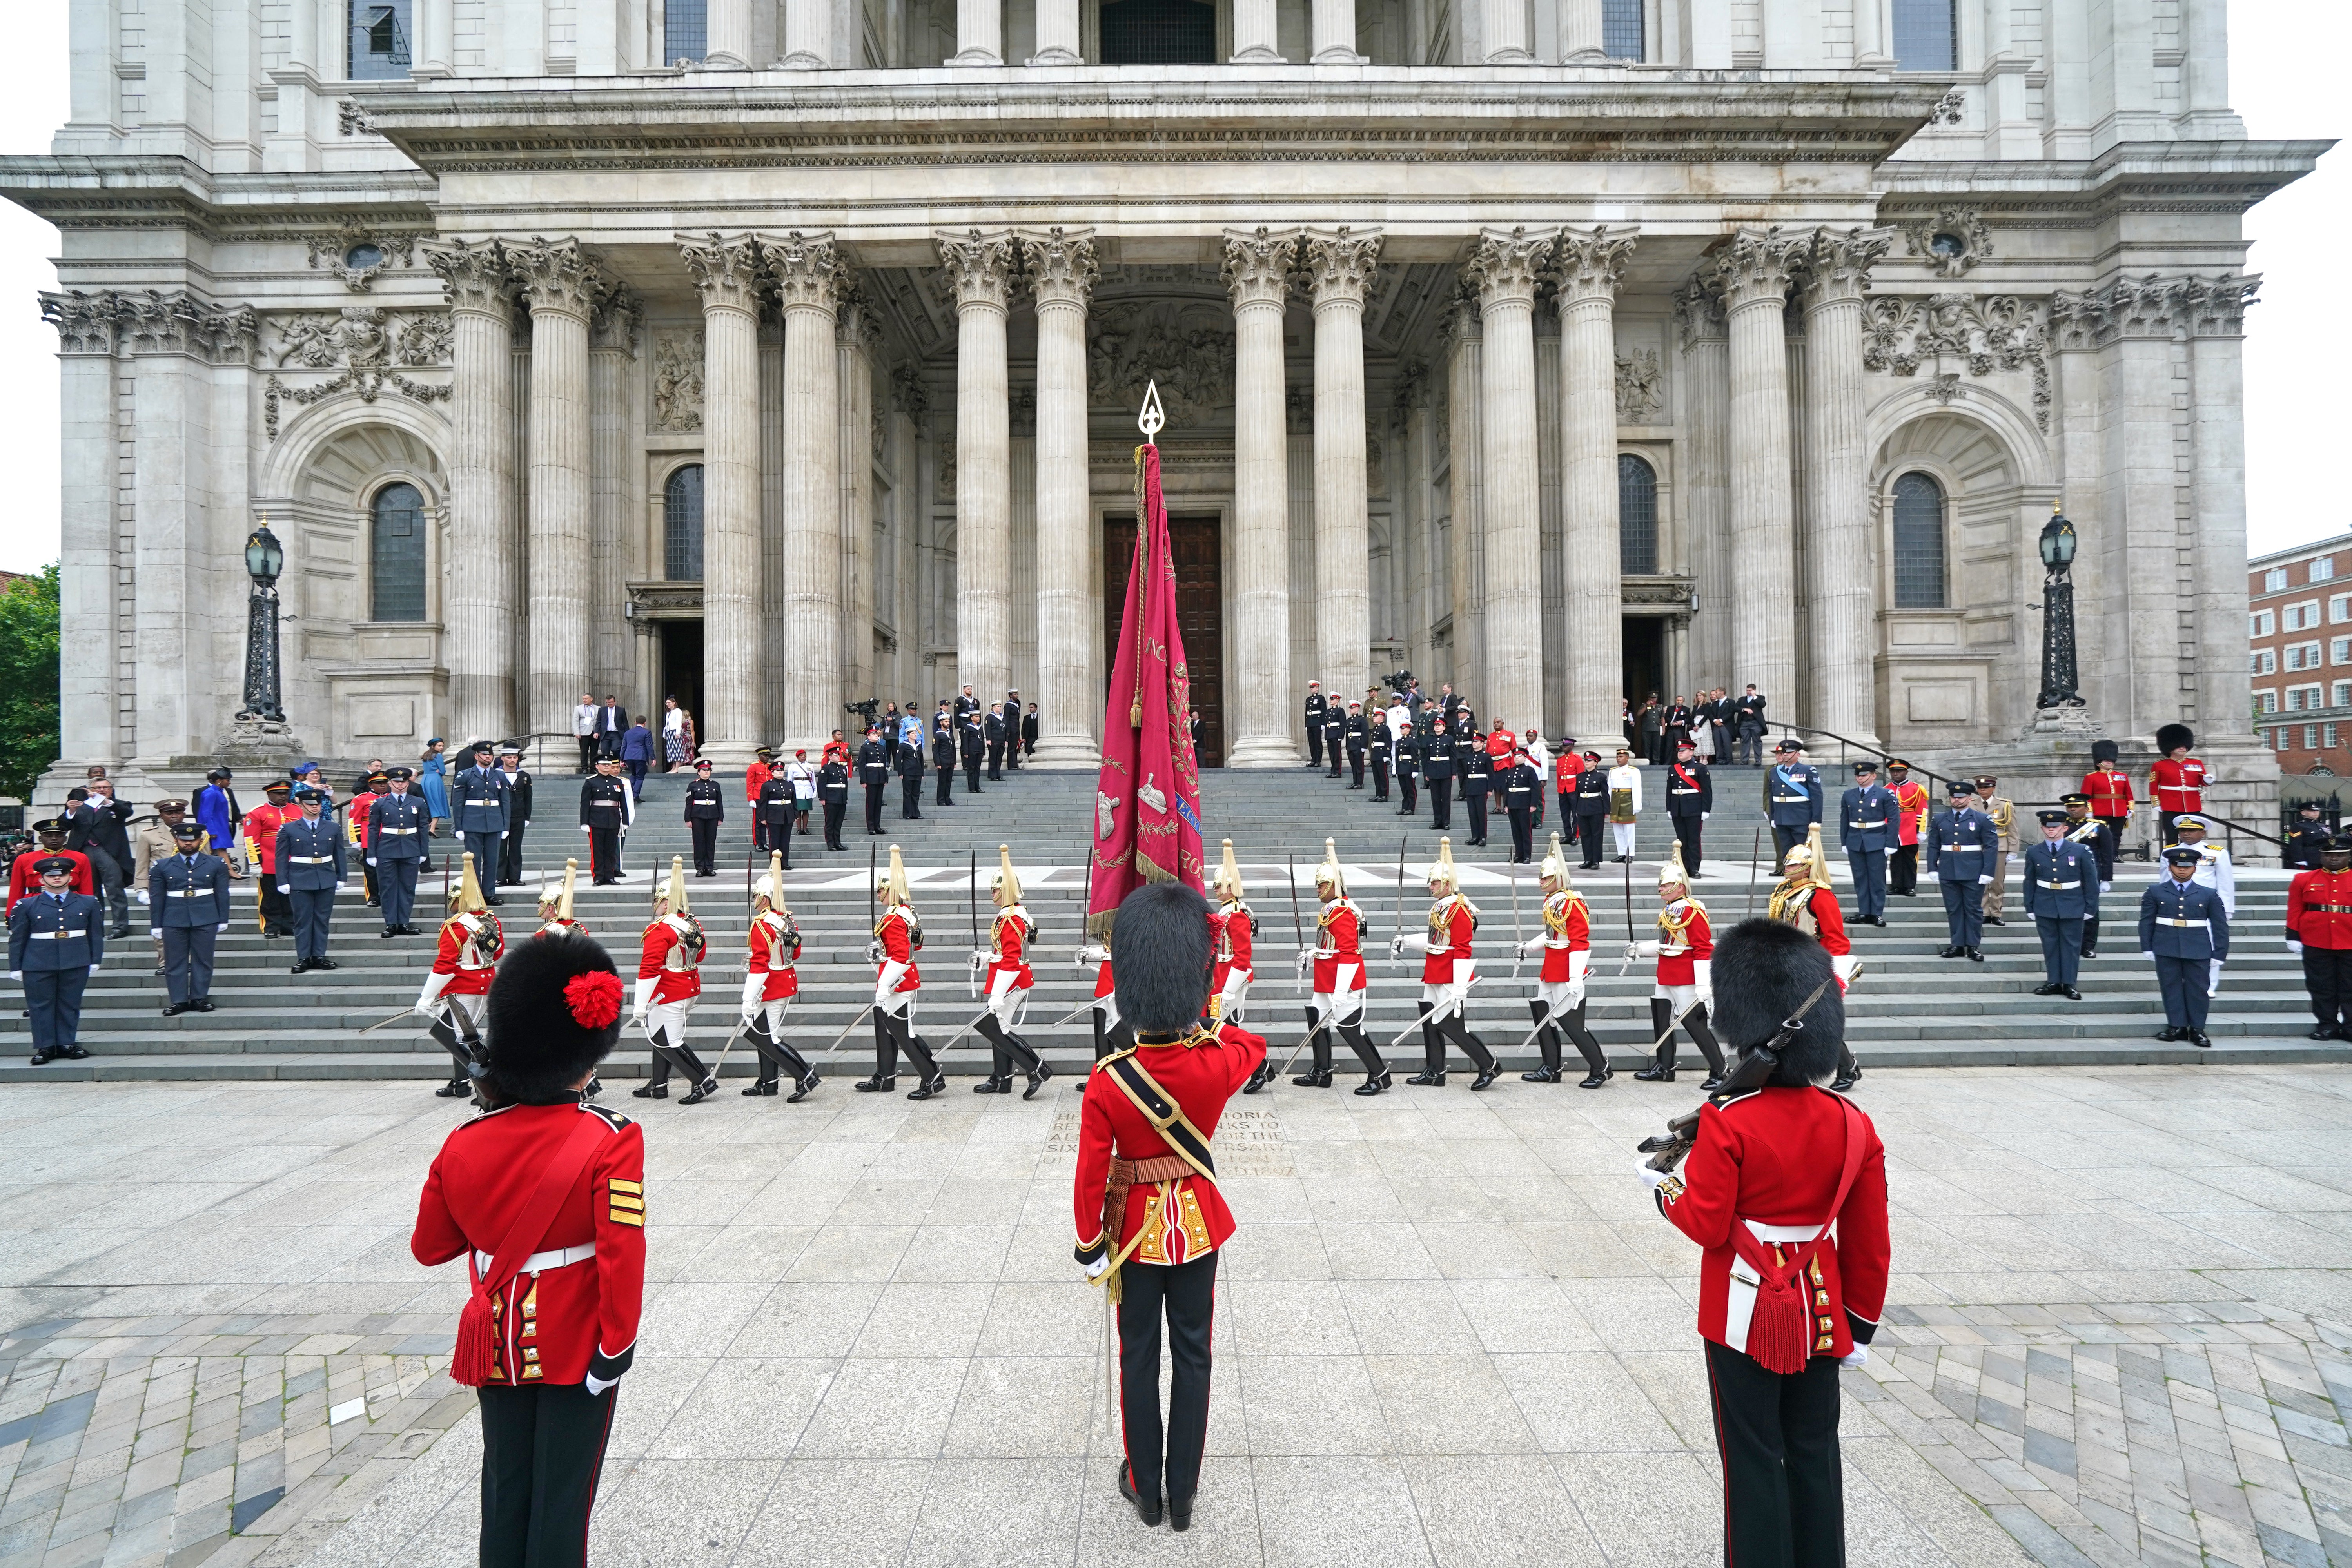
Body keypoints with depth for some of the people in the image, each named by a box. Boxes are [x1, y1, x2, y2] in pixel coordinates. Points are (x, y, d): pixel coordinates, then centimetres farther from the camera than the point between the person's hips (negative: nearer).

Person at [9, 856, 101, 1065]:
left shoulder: (88, 903, 8)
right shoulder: (26, 905, 4)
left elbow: (97, 934, 10)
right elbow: (17, 939, 5)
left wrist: (95, 961, 5)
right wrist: (15, 967, 2)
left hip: (76, 964, 1)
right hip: (37, 966, -1)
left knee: (70, 1005, 6)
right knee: (41, 1006, 4)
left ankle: (67, 1044, 15)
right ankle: (45, 1047, 11)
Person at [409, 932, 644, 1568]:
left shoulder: (463, 1145, -5)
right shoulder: (611, 1143, -20)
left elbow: (429, 1248, 8)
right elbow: (623, 1259, -23)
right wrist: (615, 1349, -13)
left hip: (496, 1347, 4)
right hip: (576, 1350, -4)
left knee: (504, 1491, 17)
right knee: (564, 1496, 8)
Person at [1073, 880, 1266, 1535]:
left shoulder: (1107, 1081, -22)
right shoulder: (1218, 1067, -20)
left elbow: (1090, 1177, -16)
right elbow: (1254, 1044, 5)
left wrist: (1090, 1248, -3)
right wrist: (1201, 1023, 12)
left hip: (1136, 1230, -1)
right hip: (1199, 1225, 1)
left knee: (1139, 1359, 16)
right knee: (1192, 1357, 15)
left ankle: (1145, 1486, 31)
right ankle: (1184, 1491, 27)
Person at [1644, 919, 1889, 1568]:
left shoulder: (1726, 1124, -21)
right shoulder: (1853, 1124, -6)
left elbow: (1706, 1226, -16)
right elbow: (1869, 1243, 1)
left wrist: (1665, 1186, 3)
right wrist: (1861, 1323, 13)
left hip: (1747, 1317, -4)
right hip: (1820, 1314, 5)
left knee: (1755, 1459, 9)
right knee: (1815, 1454, 18)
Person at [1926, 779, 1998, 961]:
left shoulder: (1983, 820, 1)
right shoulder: (1939, 821, 9)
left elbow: (1991, 847, -2)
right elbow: (1933, 847, 10)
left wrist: (1987, 872, -9)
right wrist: (1933, 869, 2)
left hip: (1973, 874, -3)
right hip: (1948, 874, 3)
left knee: (1974, 910, 3)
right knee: (1953, 910, 6)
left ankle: (1973, 946, 9)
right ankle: (1957, 945, 13)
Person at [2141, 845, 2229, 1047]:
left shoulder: (2209, 894, 5)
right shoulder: (2155, 892, 5)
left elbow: (2220, 926, 6)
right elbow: (2146, 921, 5)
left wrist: (2219, 954, 2)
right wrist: (2147, 948, 0)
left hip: (2198, 950, 0)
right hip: (2166, 950, 0)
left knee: (2198, 989, 3)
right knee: (2171, 987, 5)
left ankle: (2197, 1029, 13)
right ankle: (2177, 1026, 13)